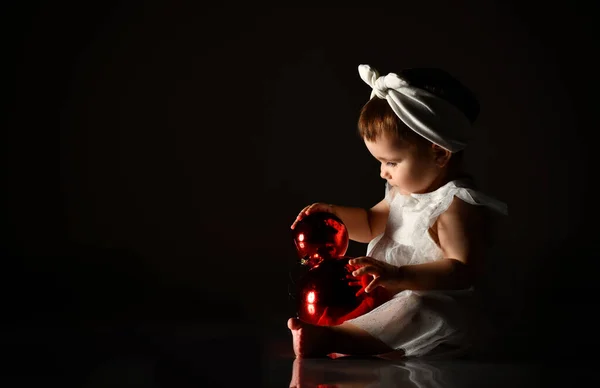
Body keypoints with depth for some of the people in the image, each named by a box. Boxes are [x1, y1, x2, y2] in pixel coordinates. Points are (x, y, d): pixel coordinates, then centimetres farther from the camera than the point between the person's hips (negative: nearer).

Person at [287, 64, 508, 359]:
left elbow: (464, 270, -29)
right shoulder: (405, 189, 10)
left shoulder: (457, 205, -19)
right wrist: (332, 214, 7)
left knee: (412, 310, -41)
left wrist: (399, 276, -38)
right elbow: (371, 225, 27)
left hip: (435, 309, -11)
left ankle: (327, 338, -53)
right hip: (391, 296, 11)